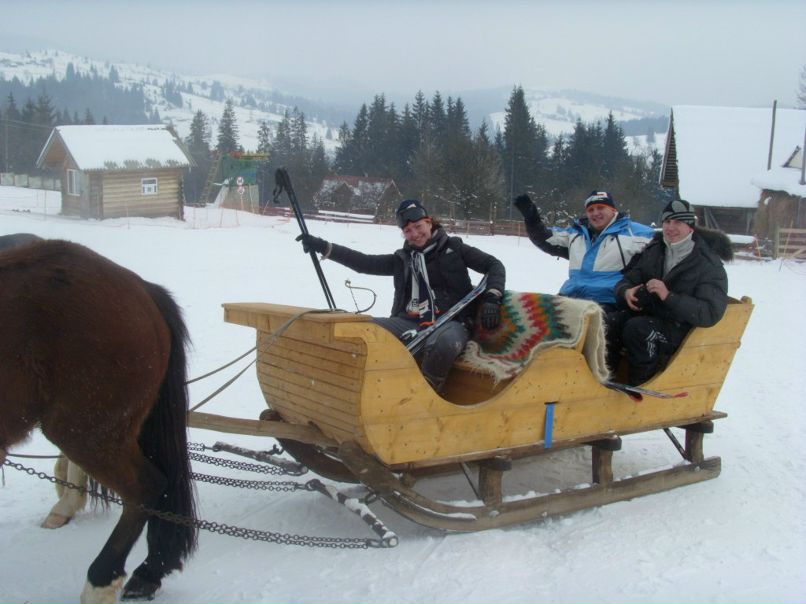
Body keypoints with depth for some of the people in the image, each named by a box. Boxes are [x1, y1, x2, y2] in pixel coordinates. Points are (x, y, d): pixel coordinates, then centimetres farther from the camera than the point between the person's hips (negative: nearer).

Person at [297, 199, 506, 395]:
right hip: (410, 323, 4)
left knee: (441, 343, -41)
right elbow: (364, 263, 14)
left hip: (450, 322, -4)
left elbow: (494, 265, 9)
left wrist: (491, 298, -9)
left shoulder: (453, 248, 9)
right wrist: (323, 247, 6)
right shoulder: (402, 258, 19)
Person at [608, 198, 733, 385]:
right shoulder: (654, 251, 10)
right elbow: (626, 281, 14)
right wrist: (626, 292, -12)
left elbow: (710, 313, -18)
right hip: (649, 315, 6)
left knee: (636, 328, -33)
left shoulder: (708, 264, -8)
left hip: (681, 331, -5)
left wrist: (669, 296, -27)